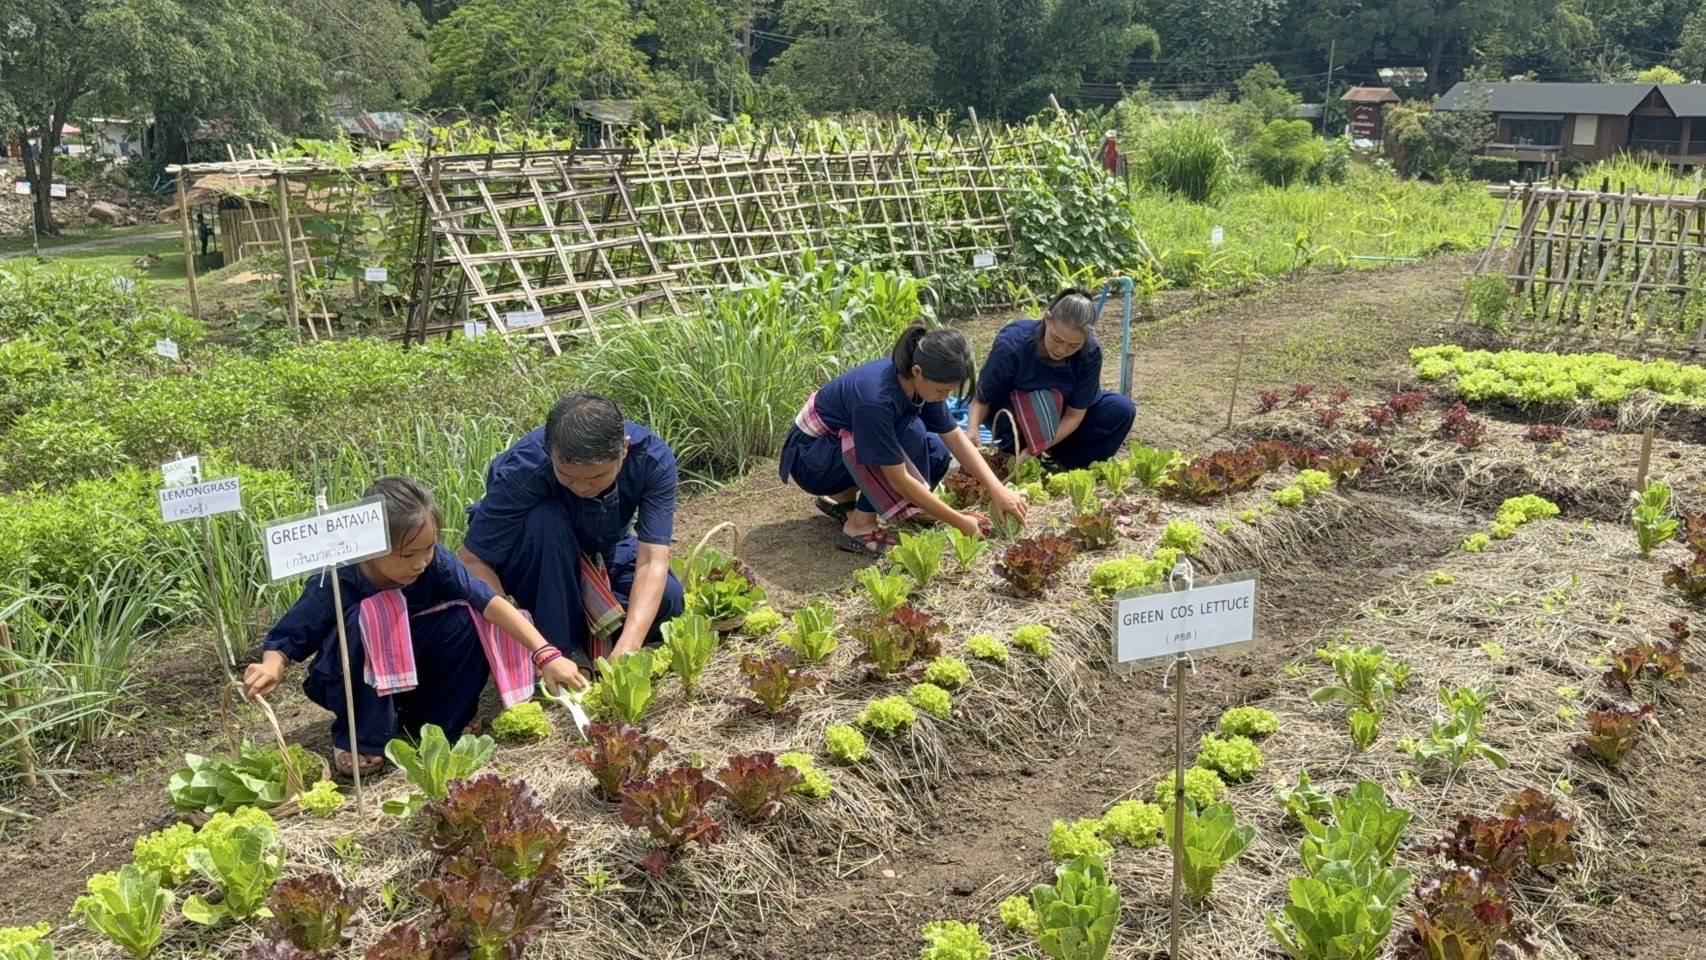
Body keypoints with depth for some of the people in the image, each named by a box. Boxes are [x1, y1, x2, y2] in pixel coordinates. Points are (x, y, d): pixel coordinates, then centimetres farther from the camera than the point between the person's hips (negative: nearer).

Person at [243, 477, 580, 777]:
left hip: (411, 674, 3)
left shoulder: (434, 561, -22)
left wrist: (546, 655, -36)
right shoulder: (335, 583, -28)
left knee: (466, 620, -24)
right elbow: (283, 640, -19)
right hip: (351, 686, -3)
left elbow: (490, 602, -27)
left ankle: (430, 723, -5)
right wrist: (272, 667, -43)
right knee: (366, 620, -35)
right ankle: (362, 739, -16)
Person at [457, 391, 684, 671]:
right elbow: (473, 560, -31)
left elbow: (653, 559, -33)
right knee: (546, 520, -36)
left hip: (604, 551, 2)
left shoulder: (654, 459, -29)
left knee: (667, 597, -27)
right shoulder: (523, 468, -34)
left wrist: (626, 650, -46)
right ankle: (562, 648, -21)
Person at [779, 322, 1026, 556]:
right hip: (809, 457, -8)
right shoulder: (876, 398, -36)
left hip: (844, 439, 8)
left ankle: (842, 497, 8)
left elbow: (956, 438, -6)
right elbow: (899, 480, -32)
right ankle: (860, 527, -16)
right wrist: (960, 522, -27)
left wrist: (997, 489, -16)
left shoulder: (914, 379, -14)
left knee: (937, 455, -5)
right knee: (910, 433, -27)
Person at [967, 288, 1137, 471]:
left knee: (1122, 411, -17)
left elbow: (1075, 414, -21)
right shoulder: (1011, 344, -31)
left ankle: (1064, 463, -6)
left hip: (1057, 422, 3)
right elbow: (981, 397, -19)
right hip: (1009, 412, -3)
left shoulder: (1091, 353, -26)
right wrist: (972, 430, -40)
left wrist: (1034, 450, -31)